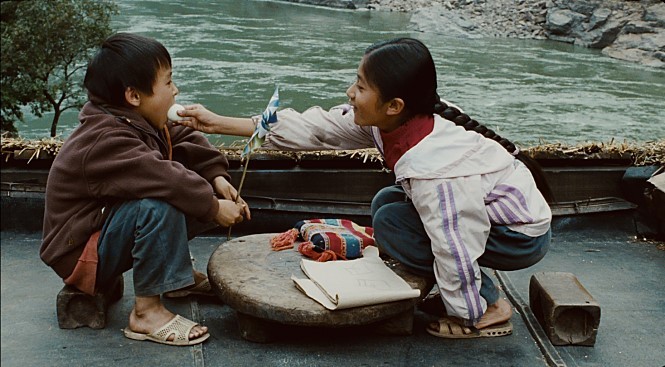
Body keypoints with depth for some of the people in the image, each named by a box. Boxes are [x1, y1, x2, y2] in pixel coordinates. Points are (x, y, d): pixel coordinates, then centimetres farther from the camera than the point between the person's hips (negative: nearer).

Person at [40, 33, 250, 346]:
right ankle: (146, 311, -23)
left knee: (201, 188, 4)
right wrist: (214, 207, -30)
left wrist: (217, 177, -11)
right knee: (160, 205, -36)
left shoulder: (139, 121, 1)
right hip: (80, 252, -10)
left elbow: (187, 142, 4)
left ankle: (176, 275, 11)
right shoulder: (104, 142, -29)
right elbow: (163, 178, -38)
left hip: (106, 220, 10)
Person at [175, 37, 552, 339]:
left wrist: (467, 316, -14)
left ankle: (489, 307, -6)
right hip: (492, 207, 9)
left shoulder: (436, 170, -35)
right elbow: (316, 127, -6)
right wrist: (220, 124, -6)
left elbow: (456, 252, -31)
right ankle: (471, 292, 8)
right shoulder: (392, 120, -10)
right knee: (385, 202, 8)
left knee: (391, 223, -17)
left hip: (523, 235, -9)